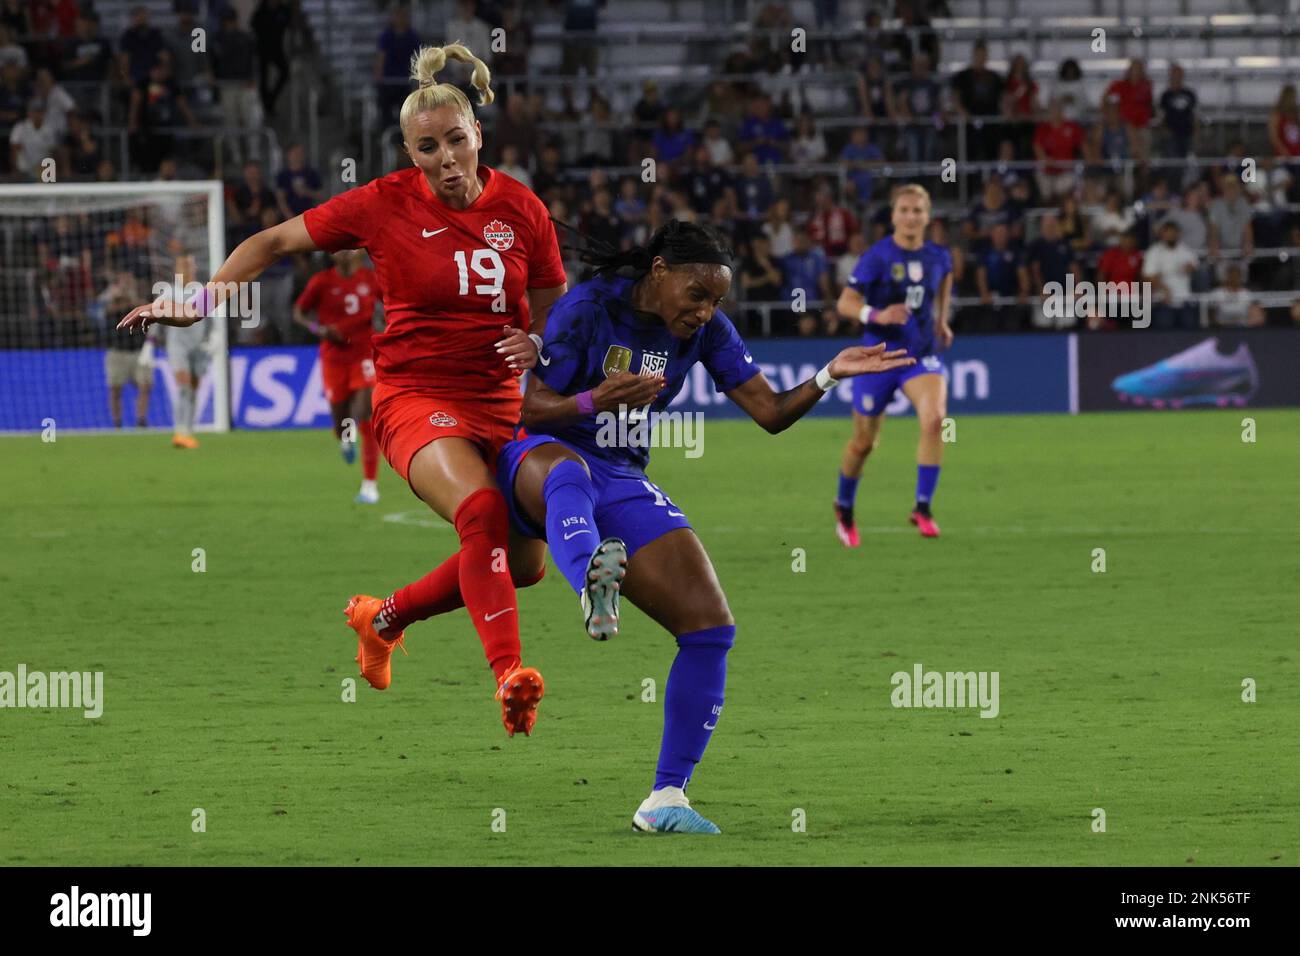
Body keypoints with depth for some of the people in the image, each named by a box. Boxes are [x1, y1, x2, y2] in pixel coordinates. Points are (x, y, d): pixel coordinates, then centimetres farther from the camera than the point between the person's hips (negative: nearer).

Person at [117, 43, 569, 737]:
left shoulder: (522, 210, -1)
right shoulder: (385, 204, -8)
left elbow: (554, 312, 11)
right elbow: (274, 242, 2)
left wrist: (539, 346, -12)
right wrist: (201, 302, -6)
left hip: (499, 402, 5)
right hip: (414, 395, -5)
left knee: (525, 563, 6)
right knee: (481, 510, -33)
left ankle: (383, 617, 30)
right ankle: (509, 677, -38)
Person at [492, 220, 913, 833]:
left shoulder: (705, 331, 2)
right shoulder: (587, 309, -13)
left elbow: (770, 412, 1)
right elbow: (531, 409, -13)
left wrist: (831, 375, -15)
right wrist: (596, 400, -32)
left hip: (624, 482, 6)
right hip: (539, 458, -6)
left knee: (711, 626, -9)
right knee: (567, 472, -46)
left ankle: (666, 800, -3)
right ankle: (590, 584, -81)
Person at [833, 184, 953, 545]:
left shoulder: (937, 257, 0)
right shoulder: (878, 256, -12)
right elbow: (845, 302, -16)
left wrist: (941, 319, 22)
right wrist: (877, 315, -33)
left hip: (922, 355, 2)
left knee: (934, 419, -26)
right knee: (864, 442, 9)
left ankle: (923, 508, -19)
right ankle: (844, 508, 36)